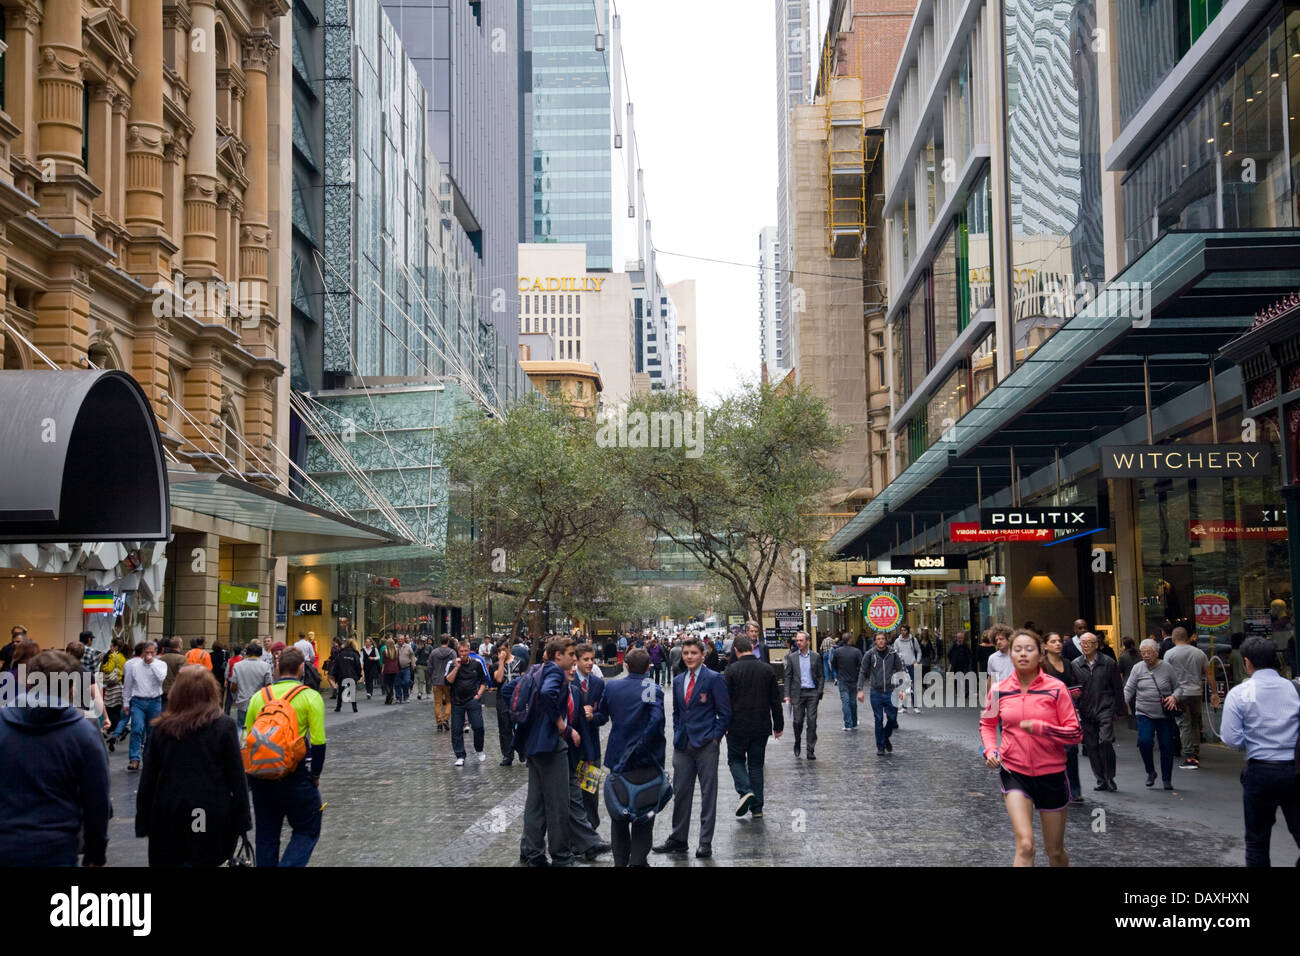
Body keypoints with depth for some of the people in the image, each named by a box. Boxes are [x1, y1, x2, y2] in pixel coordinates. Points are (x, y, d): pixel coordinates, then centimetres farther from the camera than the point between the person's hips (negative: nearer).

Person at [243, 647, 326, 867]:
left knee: (266, 835, 16)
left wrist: (249, 778, 20)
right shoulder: (310, 697, -5)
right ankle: (289, 864, -12)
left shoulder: (259, 696, 7)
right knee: (308, 831, 8)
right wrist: (315, 775, 1)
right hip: (296, 775, -4)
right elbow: (318, 742, -10)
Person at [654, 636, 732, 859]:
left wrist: (714, 737, -9)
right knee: (680, 792, 8)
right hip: (683, 746, 5)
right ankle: (678, 839, 18)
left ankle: (705, 843, 7)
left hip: (705, 745, -5)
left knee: (708, 794, 1)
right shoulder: (678, 681, 12)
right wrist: (677, 734, 11)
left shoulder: (714, 679, -6)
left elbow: (724, 712, -5)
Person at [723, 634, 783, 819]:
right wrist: (778, 725, 13)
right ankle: (757, 808, 11)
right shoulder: (767, 669, 0)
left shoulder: (731, 670, -10)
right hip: (761, 726, 3)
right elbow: (775, 700, 4)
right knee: (756, 764, 12)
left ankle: (745, 791, -10)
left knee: (735, 759, 14)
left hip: (738, 726, -3)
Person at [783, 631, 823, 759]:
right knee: (798, 721, 0)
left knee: (812, 722, -3)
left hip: (812, 693, 0)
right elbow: (788, 677, 5)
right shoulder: (792, 657, 6)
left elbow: (821, 676, 7)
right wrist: (787, 695, -2)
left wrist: (819, 692, -3)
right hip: (798, 693, 0)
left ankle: (811, 750, 1)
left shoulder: (816, 657, 6)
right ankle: (797, 743, 24)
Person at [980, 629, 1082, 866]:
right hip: (1014, 773, 0)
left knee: (1055, 851, 14)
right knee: (1025, 846, -18)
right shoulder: (999, 690, -2)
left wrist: (1041, 728, -23)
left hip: (1051, 773, 0)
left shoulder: (1056, 688, -8)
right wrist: (990, 750, -1)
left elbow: (1076, 733, -9)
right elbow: (987, 724, 17)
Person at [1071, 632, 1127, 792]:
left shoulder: (1108, 663, 3)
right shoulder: (1075, 665, 5)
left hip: (1105, 709, -3)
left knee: (1105, 741, -16)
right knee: (1091, 746, 4)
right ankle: (1101, 780, 16)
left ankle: (1110, 778, -1)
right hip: (1085, 712, 3)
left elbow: (1118, 688, 8)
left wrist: (1120, 710, 8)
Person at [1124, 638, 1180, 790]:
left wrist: (1174, 697, -12)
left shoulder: (1167, 668, 1)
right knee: (1144, 742, -18)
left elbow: (1178, 687, 8)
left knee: (1166, 746, 2)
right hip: (1144, 714, 0)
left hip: (1165, 715, 0)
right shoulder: (1137, 669, 3)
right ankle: (1150, 772, 7)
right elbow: (1128, 690, 4)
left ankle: (1167, 779, 18)